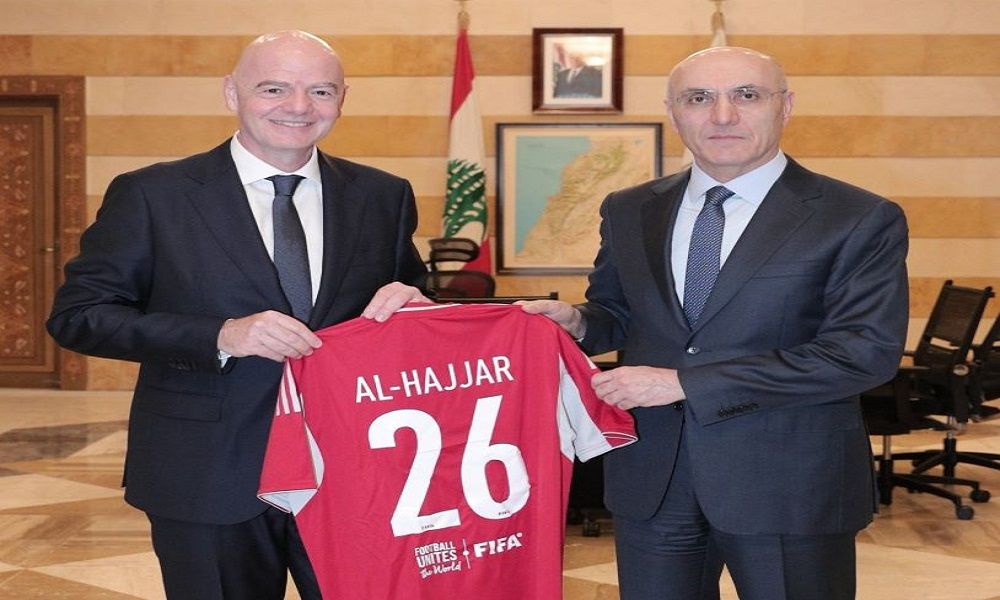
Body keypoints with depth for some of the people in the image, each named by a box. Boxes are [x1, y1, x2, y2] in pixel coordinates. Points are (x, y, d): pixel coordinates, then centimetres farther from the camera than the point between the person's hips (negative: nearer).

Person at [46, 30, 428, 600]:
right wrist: (221, 336, -19)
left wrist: (409, 301, -11)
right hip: (208, 481, -2)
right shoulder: (151, 195, -4)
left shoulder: (384, 197, 5)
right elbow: (77, 314, -7)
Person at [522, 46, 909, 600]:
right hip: (651, 480, 4)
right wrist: (577, 322, -8)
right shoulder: (629, 212, 7)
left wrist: (686, 383, -19)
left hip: (790, 485, -3)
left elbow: (865, 352, -17)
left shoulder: (860, 221, -8)